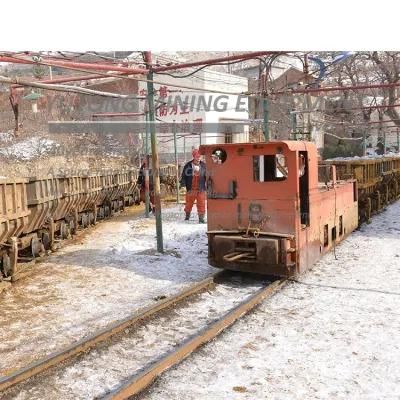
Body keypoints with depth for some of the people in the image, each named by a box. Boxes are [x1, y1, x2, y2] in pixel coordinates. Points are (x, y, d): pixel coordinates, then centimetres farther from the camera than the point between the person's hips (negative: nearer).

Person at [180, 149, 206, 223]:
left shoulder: (203, 165, 2)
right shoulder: (188, 165, -1)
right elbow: (184, 175, 5)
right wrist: (183, 182, -6)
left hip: (201, 189, 0)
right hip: (191, 189, 0)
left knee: (201, 204, -1)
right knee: (189, 204, 12)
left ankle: (201, 218, 8)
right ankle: (187, 217, 30)